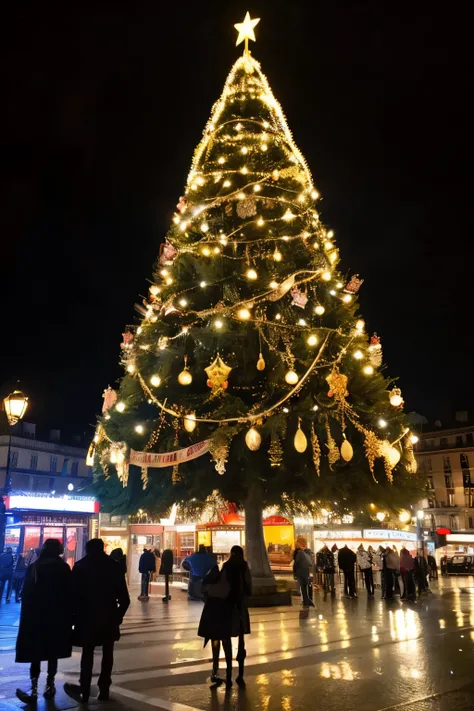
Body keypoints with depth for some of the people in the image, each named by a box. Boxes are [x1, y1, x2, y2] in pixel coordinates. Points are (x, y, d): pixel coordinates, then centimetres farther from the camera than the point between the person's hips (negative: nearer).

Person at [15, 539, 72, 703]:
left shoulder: (33, 567, 1)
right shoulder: (64, 568, -4)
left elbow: (26, 594, 1)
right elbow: (69, 594, -5)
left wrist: (28, 615, 6)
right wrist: (69, 617, 1)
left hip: (35, 616, 1)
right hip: (57, 617, -1)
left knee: (35, 653, 7)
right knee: (53, 652, 11)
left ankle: (33, 689, 0)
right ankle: (50, 686, 15)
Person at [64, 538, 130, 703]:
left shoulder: (80, 566, -2)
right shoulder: (114, 566, 1)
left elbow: (74, 594, -6)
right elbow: (124, 597, -1)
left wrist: (74, 616, 3)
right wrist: (118, 615, 8)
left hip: (87, 617, -1)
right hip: (109, 617, 1)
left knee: (87, 653, 8)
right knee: (107, 653, 11)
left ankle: (85, 691, 4)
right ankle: (104, 690, 11)